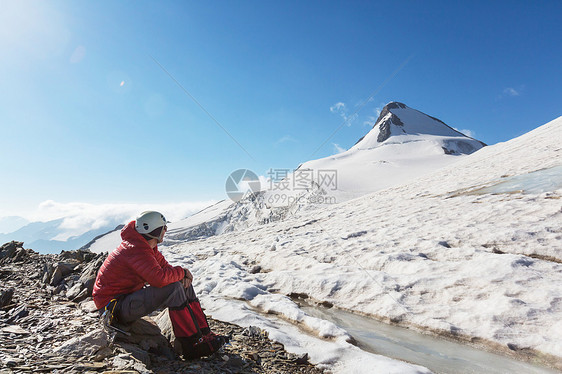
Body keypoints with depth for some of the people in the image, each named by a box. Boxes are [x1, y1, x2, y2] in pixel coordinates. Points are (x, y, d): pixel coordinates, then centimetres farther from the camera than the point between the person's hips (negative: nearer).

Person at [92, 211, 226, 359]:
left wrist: (183, 276, -11)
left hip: (130, 295, 10)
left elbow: (164, 266, 10)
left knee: (184, 284, -1)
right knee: (173, 288, -30)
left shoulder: (146, 246, 5)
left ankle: (204, 333, -4)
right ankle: (192, 344, -23)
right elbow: (159, 277, -41)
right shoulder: (135, 250, -26)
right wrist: (181, 272, -21)